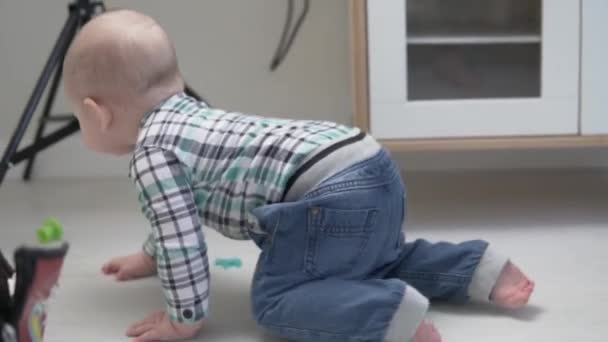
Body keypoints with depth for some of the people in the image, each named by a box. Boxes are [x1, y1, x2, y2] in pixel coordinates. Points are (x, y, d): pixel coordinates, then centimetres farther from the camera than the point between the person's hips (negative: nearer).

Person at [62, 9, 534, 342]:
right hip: (372, 168, 10)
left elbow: (180, 238, -7)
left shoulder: (150, 155, -3)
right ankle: (481, 268, 18)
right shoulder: (188, 115, 27)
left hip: (332, 196, -10)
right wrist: (149, 257, 53)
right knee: (377, 263, 31)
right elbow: (180, 219, 43)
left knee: (276, 299, -5)